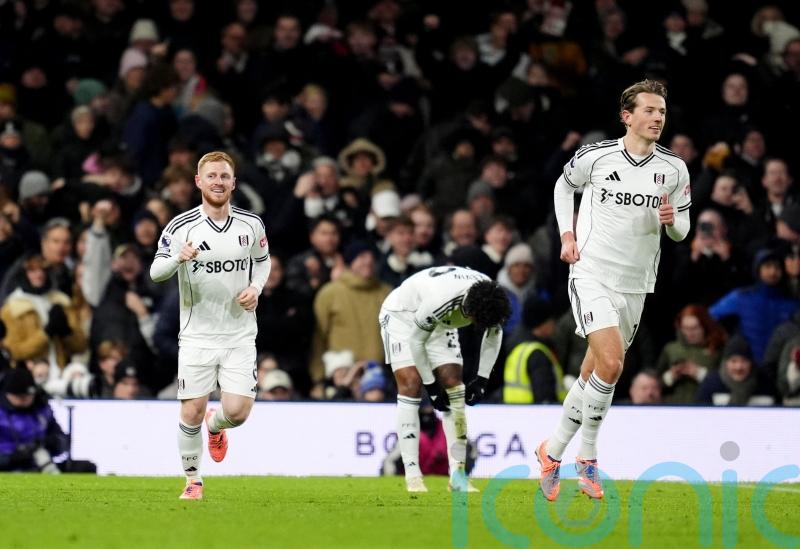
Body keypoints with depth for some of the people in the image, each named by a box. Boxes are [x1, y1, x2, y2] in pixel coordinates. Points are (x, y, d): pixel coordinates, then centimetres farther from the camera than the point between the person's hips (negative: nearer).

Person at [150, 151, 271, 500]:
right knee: (192, 413, -4)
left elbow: (262, 260, 18)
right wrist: (178, 258, -28)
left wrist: (256, 288, -2)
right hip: (197, 336, -1)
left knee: (237, 411, -8)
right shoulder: (181, 227, -7)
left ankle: (215, 426, 29)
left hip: (239, 335, 1)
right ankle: (193, 480, 17)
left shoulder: (251, 224, 1)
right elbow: (155, 272, -7)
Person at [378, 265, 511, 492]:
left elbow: (494, 334, -2)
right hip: (401, 314, -6)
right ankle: (412, 475, -17)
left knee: (453, 385, -5)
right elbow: (416, 340, -26)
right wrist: (431, 385, -19)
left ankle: (457, 474, -4)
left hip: (439, 323, 6)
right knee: (411, 385, -17)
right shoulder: (440, 301, -42)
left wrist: (482, 380, -6)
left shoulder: (492, 300, -24)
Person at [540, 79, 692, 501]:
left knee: (595, 373, 12)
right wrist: (567, 233, 3)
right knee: (611, 363, -20)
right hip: (591, 273, -4)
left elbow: (681, 230, 10)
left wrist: (672, 221, -13)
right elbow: (564, 185, 14)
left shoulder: (674, 169, 2)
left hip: (635, 283, 4)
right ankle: (554, 451, -11)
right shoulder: (595, 156, -6)